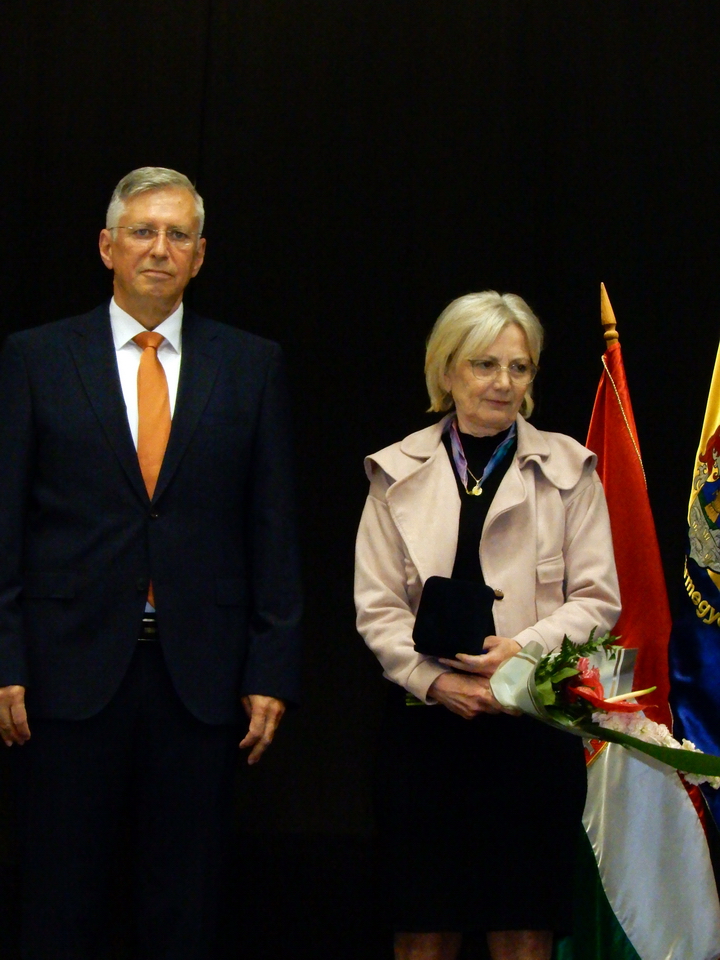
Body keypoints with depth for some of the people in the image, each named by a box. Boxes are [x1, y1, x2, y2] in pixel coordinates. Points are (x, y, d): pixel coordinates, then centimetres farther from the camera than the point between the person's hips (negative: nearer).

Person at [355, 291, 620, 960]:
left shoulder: (568, 470, 7)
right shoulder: (398, 473, 8)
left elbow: (597, 600, 4)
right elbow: (376, 607, 4)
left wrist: (525, 649, -13)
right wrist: (434, 679, -12)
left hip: (534, 720, 0)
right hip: (426, 722, 1)